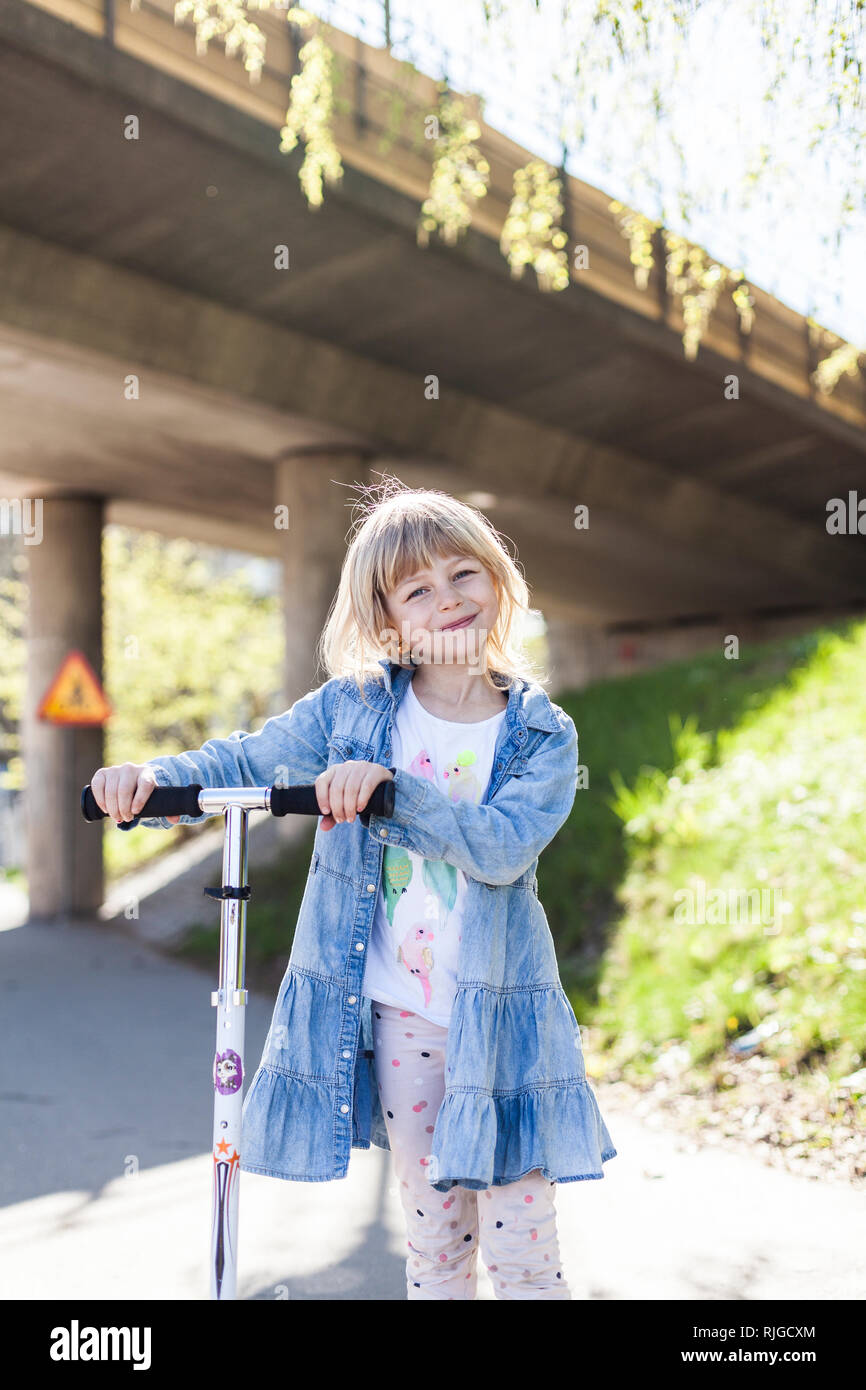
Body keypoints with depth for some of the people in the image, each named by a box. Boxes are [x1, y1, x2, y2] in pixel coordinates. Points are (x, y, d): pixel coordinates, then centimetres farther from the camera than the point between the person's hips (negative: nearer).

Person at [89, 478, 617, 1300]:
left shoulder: (542, 734, -5)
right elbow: (245, 761, 6)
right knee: (432, 1239, 14)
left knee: (522, 1251, 3)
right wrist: (155, 778, -12)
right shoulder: (354, 706, 0)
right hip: (393, 1013, 2)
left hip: (498, 1016, -2)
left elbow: (503, 847, -21)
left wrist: (389, 788, -32)